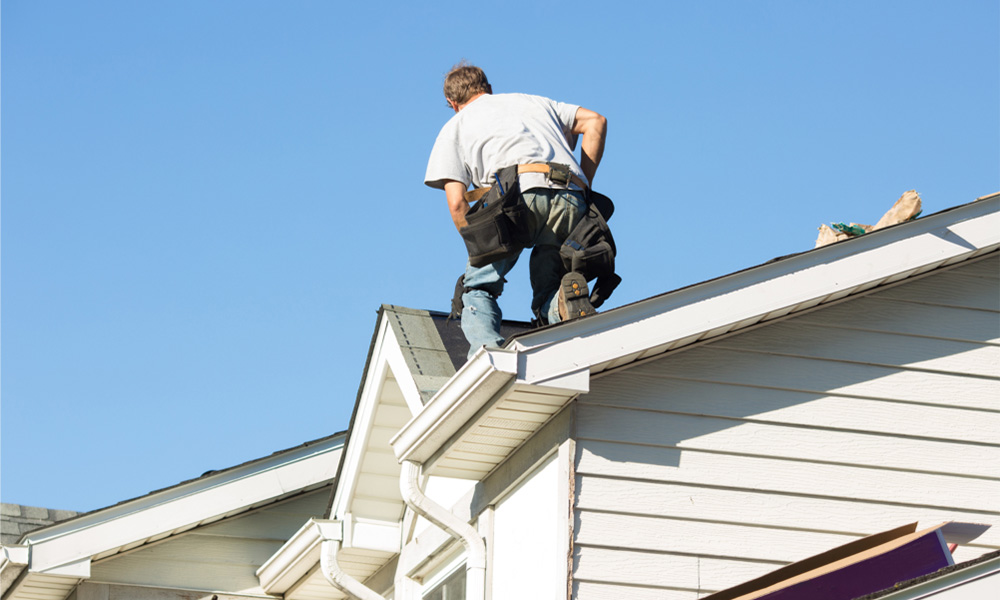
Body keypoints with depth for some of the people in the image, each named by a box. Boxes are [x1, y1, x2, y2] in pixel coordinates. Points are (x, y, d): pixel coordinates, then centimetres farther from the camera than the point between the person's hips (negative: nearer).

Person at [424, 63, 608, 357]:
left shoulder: (455, 126, 26)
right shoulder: (534, 101, 37)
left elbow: (457, 203, 12)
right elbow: (595, 122, 23)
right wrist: (583, 187, 24)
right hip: (570, 197, 3)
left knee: (478, 289, 11)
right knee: (547, 301, 14)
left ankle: (487, 348, -19)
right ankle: (567, 297, -21)